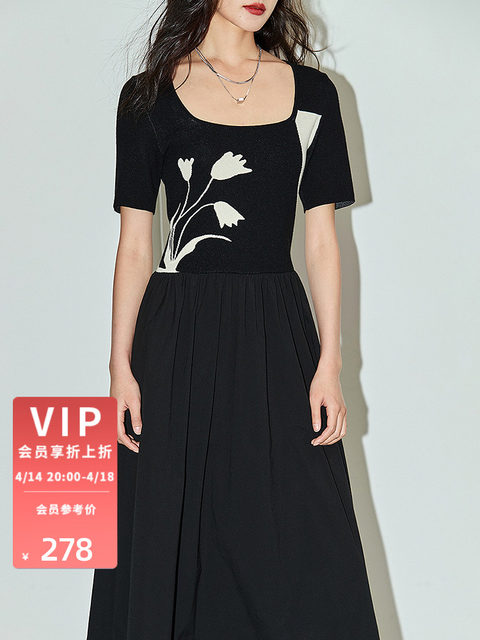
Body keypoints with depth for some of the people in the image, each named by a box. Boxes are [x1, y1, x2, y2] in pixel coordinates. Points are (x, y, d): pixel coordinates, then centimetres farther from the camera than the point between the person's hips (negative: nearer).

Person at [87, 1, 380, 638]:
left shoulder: (311, 91, 8)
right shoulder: (149, 96, 3)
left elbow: (321, 238, 6)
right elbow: (135, 244, 2)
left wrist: (329, 363, -1)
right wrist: (121, 366, -4)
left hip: (278, 332, 2)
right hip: (181, 338, -1)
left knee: (300, 551, 1)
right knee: (170, 542, 5)